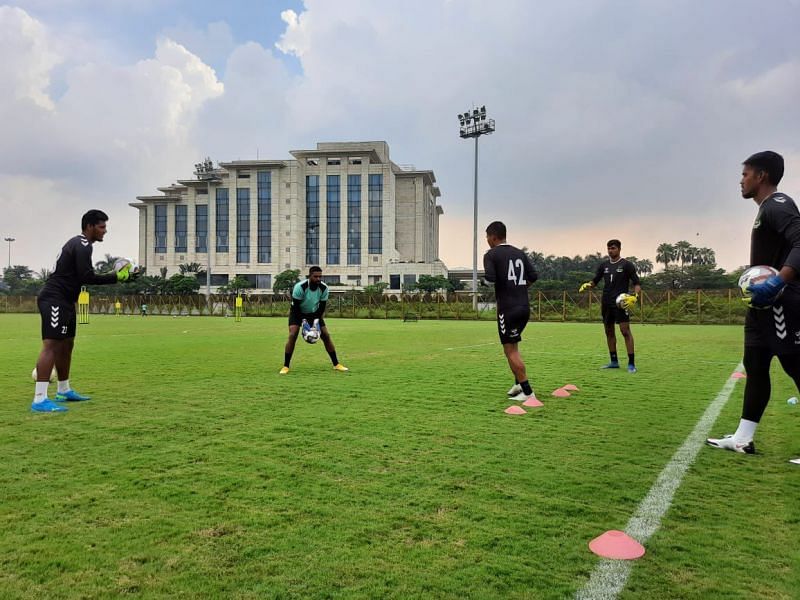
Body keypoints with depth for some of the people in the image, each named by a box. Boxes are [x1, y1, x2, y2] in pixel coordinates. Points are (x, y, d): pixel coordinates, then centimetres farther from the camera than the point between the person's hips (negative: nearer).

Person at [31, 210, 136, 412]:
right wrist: (116, 277, -17)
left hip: (63, 301, 11)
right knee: (51, 344, -16)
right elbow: (87, 277, -22)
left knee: (66, 344, 16)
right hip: (54, 300, -11)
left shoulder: (78, 243, 19)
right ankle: (39, 400, -20)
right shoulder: (82, 245, -13)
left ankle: (64, 391, 28)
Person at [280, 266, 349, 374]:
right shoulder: (300, 287, -31)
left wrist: (316, 320, -20)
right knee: (292, 335, -20)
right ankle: (285, 366, -11)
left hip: (314, 313, 3)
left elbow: (322, 306, -10)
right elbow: (295, 306, -23)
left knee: (326, 335, -3)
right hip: (298, 313, -3)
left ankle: (336, 364, 7)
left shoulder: (324, 288, -20)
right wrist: (303, 321, -26)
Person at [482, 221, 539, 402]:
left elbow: (490, 279, -19)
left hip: (508, 308, -7)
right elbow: (533, 276, 8)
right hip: (524, 307, 7)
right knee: (511, 346, 22)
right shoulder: (520, 253, 13)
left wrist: (484, 280, 3)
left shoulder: (491, 255, -5)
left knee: (511, 350, -1)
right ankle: (518, 383, 19)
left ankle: (527, 391, -1)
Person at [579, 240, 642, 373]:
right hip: (606, 303, 6)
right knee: (609, 332, 10)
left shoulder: (626, 264, -2)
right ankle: (614, 362, 21)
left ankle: (631, 364, -9)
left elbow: (636, 283, -3)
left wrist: (635, 296, -21)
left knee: (625, 331, -12)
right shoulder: (603, 265, 11)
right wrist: (587, 285, -7)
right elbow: (595, 281, 15)